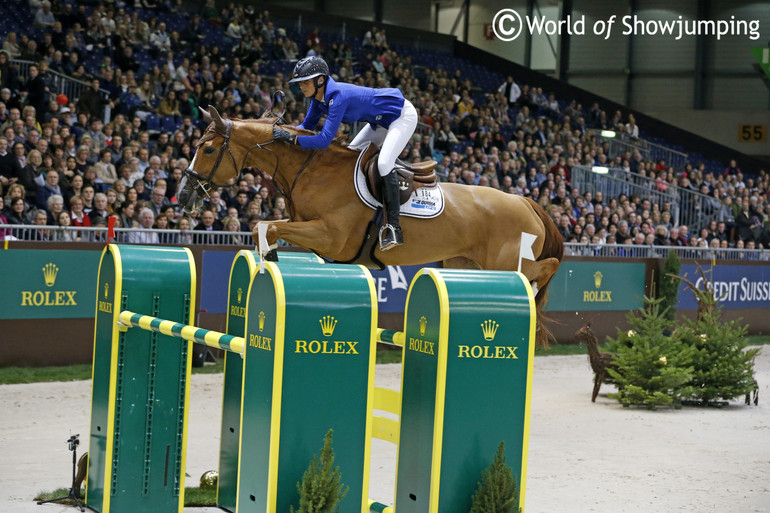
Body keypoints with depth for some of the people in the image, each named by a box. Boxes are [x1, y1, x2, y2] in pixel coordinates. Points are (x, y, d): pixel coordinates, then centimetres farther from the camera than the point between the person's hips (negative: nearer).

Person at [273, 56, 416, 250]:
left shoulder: (338, 96, -34)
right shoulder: (319, 96, -7)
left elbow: (324, 140, -38)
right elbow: (307, 125, 5)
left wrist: (291, 138, -37)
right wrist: (283, 132, -12)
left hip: (402, 116, -10)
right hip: (381, 121, 10)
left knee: (384, 163, -26)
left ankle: (393, 228, -24)